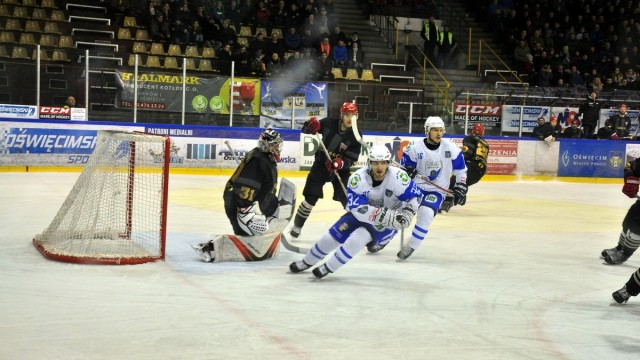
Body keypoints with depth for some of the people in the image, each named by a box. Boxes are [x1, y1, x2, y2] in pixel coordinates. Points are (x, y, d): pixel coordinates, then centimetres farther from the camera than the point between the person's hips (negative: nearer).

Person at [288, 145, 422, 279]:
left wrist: (407, 212, -30)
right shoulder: (358, 178, -24)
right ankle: (307, 262, 24)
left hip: (389, 223, -3)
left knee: (359, 237, -25)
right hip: (361, 215, 3)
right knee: (334, 234, -1)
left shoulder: (398, 177, -26)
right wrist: (384, 215, -40)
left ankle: (328, 267, -7)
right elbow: (358, 208, -29)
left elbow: (416, 195, -12)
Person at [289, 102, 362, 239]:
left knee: (348, 199, -7)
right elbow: (306, 129, -1)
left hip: (341, 169, -1)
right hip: (321, 164, 1)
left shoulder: (355, 136, -16)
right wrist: (311, 126, -24)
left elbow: (351, 159, -19)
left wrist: (340, 163, -39)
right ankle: (297, 226, 15)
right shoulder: (330, 123, -12)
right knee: (311, 198, -1)